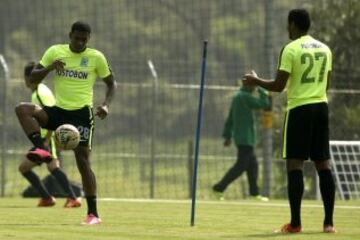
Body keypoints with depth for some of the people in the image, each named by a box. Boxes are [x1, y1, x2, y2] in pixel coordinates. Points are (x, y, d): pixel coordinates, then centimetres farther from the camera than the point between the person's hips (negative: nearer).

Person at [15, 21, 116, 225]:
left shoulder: (96, 57, -1)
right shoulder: (55, 52, 4)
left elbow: (111, 83, 10)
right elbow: (33, 78, 5)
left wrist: (106, 105, -9)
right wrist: (50, 67, -15)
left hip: (82, 112, -3)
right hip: (59, 110, 3)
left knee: (83, 160, -10)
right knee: (23, 109, -23)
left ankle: (93, 214, -5)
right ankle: (41, 150, -34)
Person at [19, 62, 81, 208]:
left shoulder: (42, 93, -12)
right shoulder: (36, 93, 18)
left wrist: (47, 140, -26)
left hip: (50, 138, -11)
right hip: (42, 139, 11)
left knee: (52, 166, -28)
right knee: (23, 167, 13)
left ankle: (73, 199, -37)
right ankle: (47, 198, 14)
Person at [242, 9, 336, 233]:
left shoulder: (291, 49, -9)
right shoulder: (325, 49, 10)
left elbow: (278, 86, -11)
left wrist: (255, 80, 6)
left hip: (299, 108, -6)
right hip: (321, 106, 6)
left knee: (295, 164, -4)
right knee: (324, 164, 6)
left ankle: (295, 222, -9)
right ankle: (329, 222, 3)